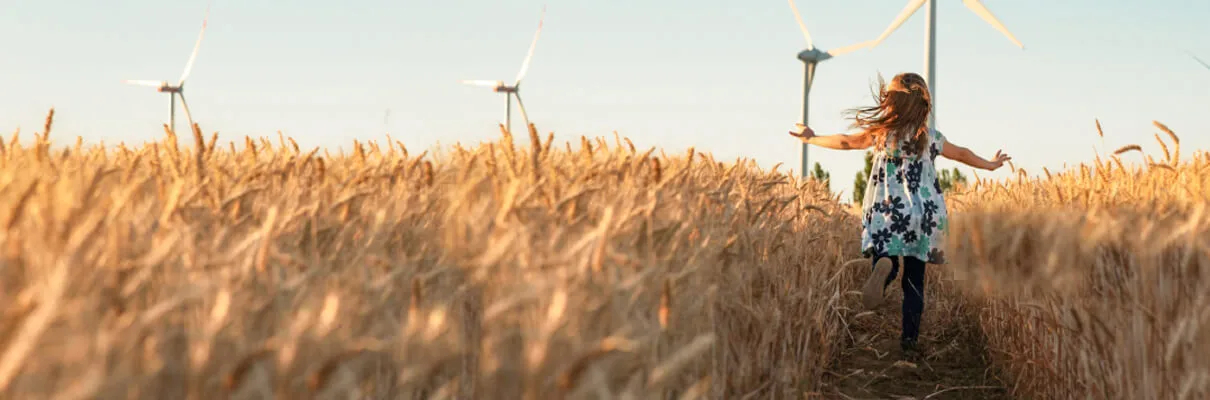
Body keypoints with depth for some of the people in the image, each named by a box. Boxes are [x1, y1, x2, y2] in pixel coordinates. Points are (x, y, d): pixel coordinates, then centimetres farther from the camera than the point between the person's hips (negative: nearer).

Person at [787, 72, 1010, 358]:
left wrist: (811, 139, 13)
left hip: (888, 216, -2)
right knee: (915, 280, 9)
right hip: (923, 220, 2)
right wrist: (989, 164, 38)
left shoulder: (882, 133, -3)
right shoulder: (930, 138, 5)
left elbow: (846, 142, -2)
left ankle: (883, 266, -39)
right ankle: (910, 339, 4)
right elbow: (961, 154, 20)